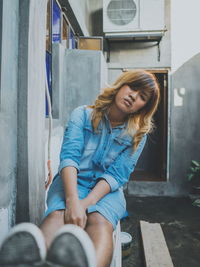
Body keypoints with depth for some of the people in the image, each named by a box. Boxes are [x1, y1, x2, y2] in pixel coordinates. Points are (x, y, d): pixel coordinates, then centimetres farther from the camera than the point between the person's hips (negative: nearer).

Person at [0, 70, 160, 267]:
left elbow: (116, 175, -5)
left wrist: (86, 204, -21)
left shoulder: (138, 135, 5)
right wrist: (73, 201, -28)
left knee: (100, 222, -34)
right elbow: (68, 157, -12)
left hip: (107, 190, 1)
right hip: (71, 183, 0)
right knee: (57, 216, -34)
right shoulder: (83, 115, 1)